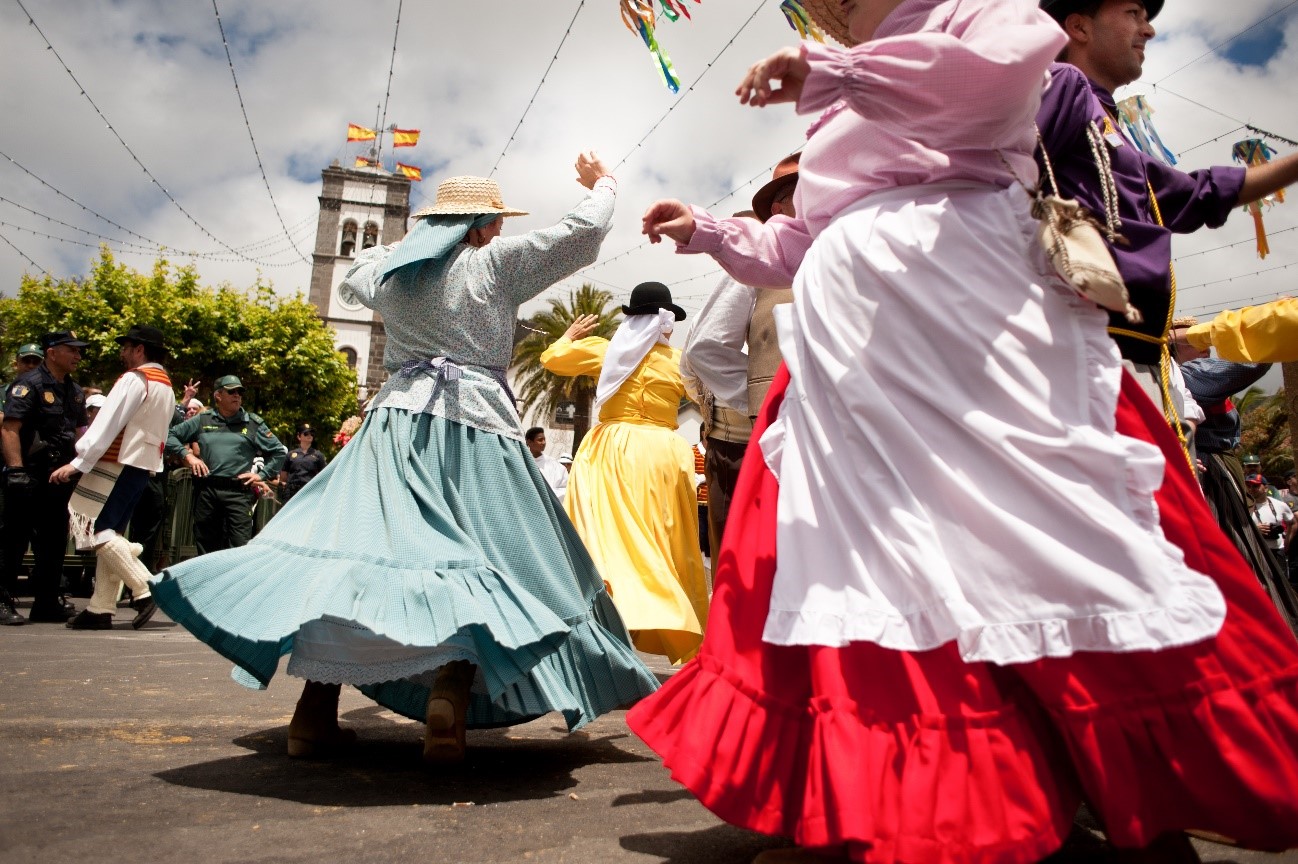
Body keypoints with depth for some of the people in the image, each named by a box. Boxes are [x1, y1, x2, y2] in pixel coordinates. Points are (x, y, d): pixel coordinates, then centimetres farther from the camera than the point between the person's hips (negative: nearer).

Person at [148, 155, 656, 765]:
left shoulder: (390, 272, 17)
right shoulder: (495, 264, 4)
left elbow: (356, 273, 42)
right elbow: (584, 233, 7)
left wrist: (411, 240, 51)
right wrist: (601, 184, 27)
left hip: (395, 424, 5)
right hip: (475, 427, -4)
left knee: (352, 549, 2)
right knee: (470, 561, -3)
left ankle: (315, 711, 3)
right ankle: (449, 700, -16)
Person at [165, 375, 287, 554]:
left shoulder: (253, 423, 9)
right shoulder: (203, 420, 12)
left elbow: (280, 452, 11)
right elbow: (170, 435, 16)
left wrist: (262, 475, 3)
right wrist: (187, 455, 2)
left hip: (239, 492, -2)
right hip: (206, 490, 3)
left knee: (241, 546, -12)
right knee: (205, 547, 9)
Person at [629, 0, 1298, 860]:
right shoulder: (845, 118, 30)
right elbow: (799, 246, 31)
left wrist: (825, 73, -16)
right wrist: (706, 229, 27)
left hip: (962, 306, -6)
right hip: (854, 335, 7)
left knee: (1022, 523, -12)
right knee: (876, 552, -1)